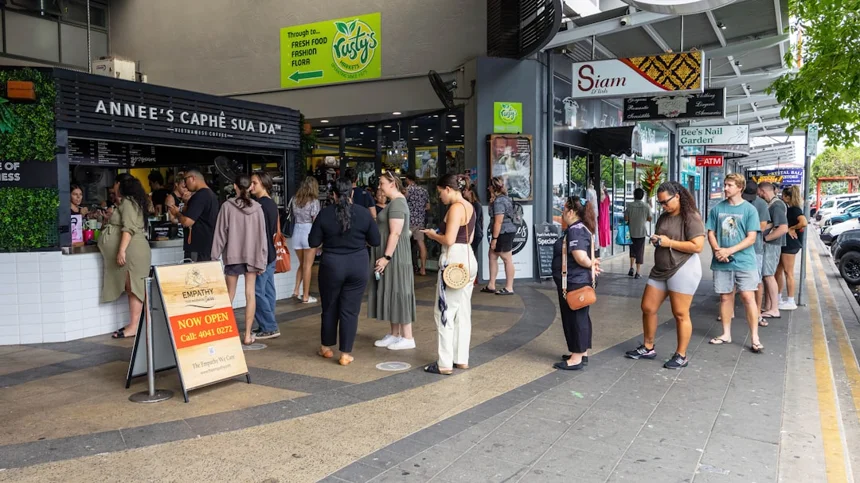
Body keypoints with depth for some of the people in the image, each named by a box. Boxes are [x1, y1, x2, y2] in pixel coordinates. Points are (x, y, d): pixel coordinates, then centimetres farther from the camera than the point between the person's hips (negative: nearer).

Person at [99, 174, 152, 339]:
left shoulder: (127, 202, -8)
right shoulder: (130, 202, 22)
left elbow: (129, 228, -19)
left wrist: (122, 250, -24)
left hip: (131, 250, -10)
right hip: (130, 251, 10)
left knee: (133, 288, -10)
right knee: (131, 288, 8)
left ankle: (134, 326, -10)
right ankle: (133, 323, 10)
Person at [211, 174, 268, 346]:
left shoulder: (227, 206, -6)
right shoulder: (257, 207, -2)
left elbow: (220, 234, -4)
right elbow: (261, 235, 0)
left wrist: (215, 257, 3)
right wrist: (261, 259, 6)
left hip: (232, 256, -1)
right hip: (252, 256, 1)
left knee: (229, 295, 11)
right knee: (250, 294, 4)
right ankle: (248, 335, 5)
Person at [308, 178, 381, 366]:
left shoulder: (325, 213, -8)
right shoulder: (364, 213, -7)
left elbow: (313, 242, -5)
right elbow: (375, 241, -1)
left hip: (332, 265, 0)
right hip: (358, 266, 0)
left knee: (330, 307, 16)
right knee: (350, 310, 5)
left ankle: (326, 347, 31)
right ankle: (345, 354, 9)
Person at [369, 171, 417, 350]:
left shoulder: (397, 203, -17)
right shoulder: (395, 202, 16)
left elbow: (395, 233, -23)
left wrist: (387, 257, -24)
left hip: (394, 256, -10)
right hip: (390, 255, 10)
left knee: (398, 293, -5)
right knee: (391, 293, 12)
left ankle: (407, 338, 1)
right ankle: (394, 334, 20)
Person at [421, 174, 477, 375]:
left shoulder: (456, 207, -15)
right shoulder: (469, 206, 14)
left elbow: (449, 240, -21)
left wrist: (433, 235, -3)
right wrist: (439, 234, 15)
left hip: (454, 260, -10)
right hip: (468, 258, 10)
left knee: (444, 311, -3)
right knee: (463, 312, 13)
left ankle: (445, 364, 1)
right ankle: (461, 359, 19)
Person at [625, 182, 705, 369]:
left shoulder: (691, 217, -11)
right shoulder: (664, 217, 14)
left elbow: (697, 246, -20)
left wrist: (669, 243, -17)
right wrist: (655, 240, 4)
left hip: (683, 270, -8)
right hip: (660, 269, 9)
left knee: (680, 314, -1)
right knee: (648, 308, 9)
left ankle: (681, 356, 12)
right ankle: (648, 348, 24)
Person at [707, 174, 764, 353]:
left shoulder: (749, 209, -3)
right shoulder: (717, 208, 6)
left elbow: (751, 238, -7)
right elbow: (711, 233, 8)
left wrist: (729, 251, -17)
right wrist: (717, 250, -11)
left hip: (744, 262, -3)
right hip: (722, 263, 3)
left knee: (748, 297, -5)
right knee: (725, 297, 10)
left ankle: (755, 338, 3)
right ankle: (726, 334, 21)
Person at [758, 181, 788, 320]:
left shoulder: (776, 205, -16)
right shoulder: (771, 204, 13)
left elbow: (783, 228, -24)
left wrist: (765, 238, -19)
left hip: (771, 245, -10)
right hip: (767, 245, 10)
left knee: (768, 275, -7)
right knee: (766, 275, 15)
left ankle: (774, 309, -3)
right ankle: (767, 306, 24)